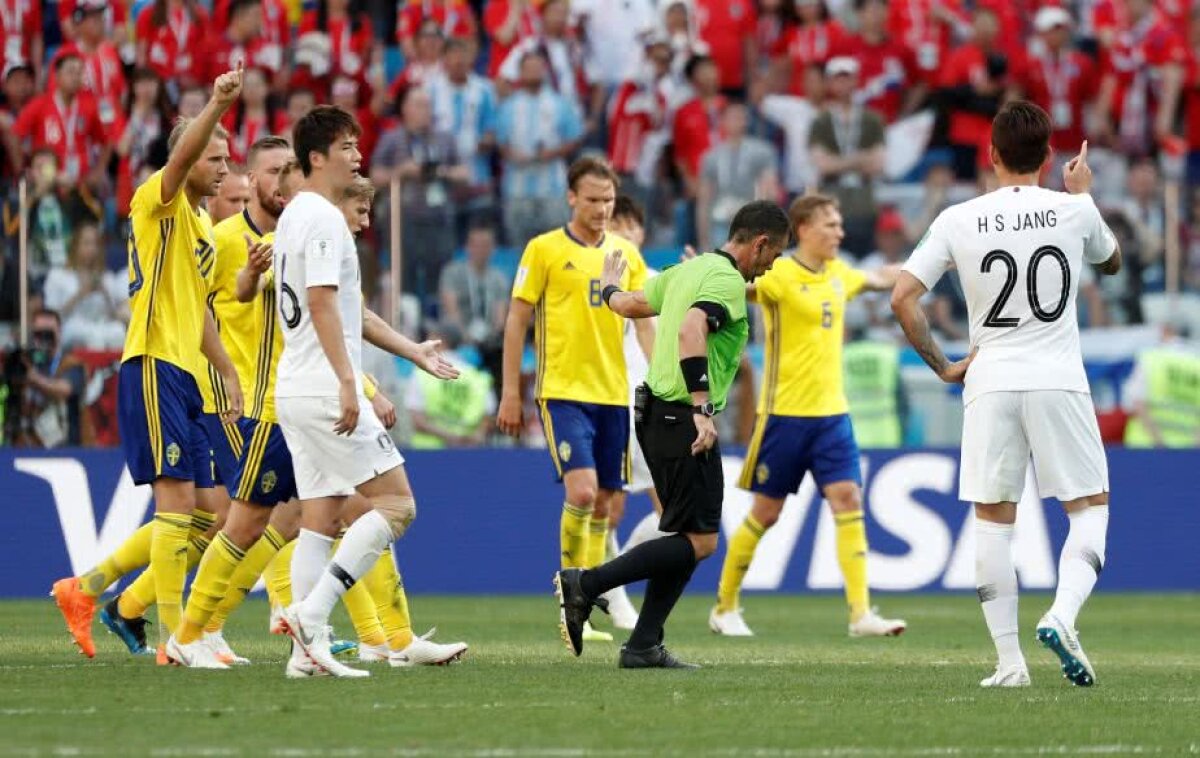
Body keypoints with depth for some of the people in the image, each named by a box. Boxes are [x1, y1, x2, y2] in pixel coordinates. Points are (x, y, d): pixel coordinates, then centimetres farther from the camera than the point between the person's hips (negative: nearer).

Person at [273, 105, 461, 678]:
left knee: (320, 518, 7)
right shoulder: (322, 218, -11)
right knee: (396, 503, -7)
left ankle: (309, 647, 1)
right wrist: (347, 383, -24)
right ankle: (311, 612, -15)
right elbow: (321, 304, -20)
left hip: (296, 392, 10)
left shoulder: (296, 216, 20)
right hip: (324, 390, -10)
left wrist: (411, 351, 28)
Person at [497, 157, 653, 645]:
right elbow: (517, 320, 0)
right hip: (563, 392, -5)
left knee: (603, 501, 6)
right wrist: (510, 393, -3)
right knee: (581, 491, -19)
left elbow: (644, 324, 11)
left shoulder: (627, 254, 10)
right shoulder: (545, 249, -2)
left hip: (613, 394, 5)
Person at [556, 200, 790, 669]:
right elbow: (691, 332, -30)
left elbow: (632, 304, 27)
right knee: (700, 542, -7)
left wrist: (609, 291, 52)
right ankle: (585, 585, -10)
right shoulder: (726, 281, -13)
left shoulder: (688, 270, 14)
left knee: (690, 537, 13)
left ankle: (644, 646, 10)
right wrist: (702, 410, -35)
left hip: (655, 414, 10)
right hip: (683, 420, -10)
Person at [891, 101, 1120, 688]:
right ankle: (1062, 616, -16)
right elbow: (1112, 262, 21)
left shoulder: (958, 221, -1)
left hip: (990, 382, 1)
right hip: (1059, 378, -1)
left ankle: (1008, 661, 2)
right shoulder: (1074, 212, -1)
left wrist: (941, 366, 9)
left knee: (992, 519, 8)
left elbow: (902, 297, -3)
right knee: (1090, 507, 9)